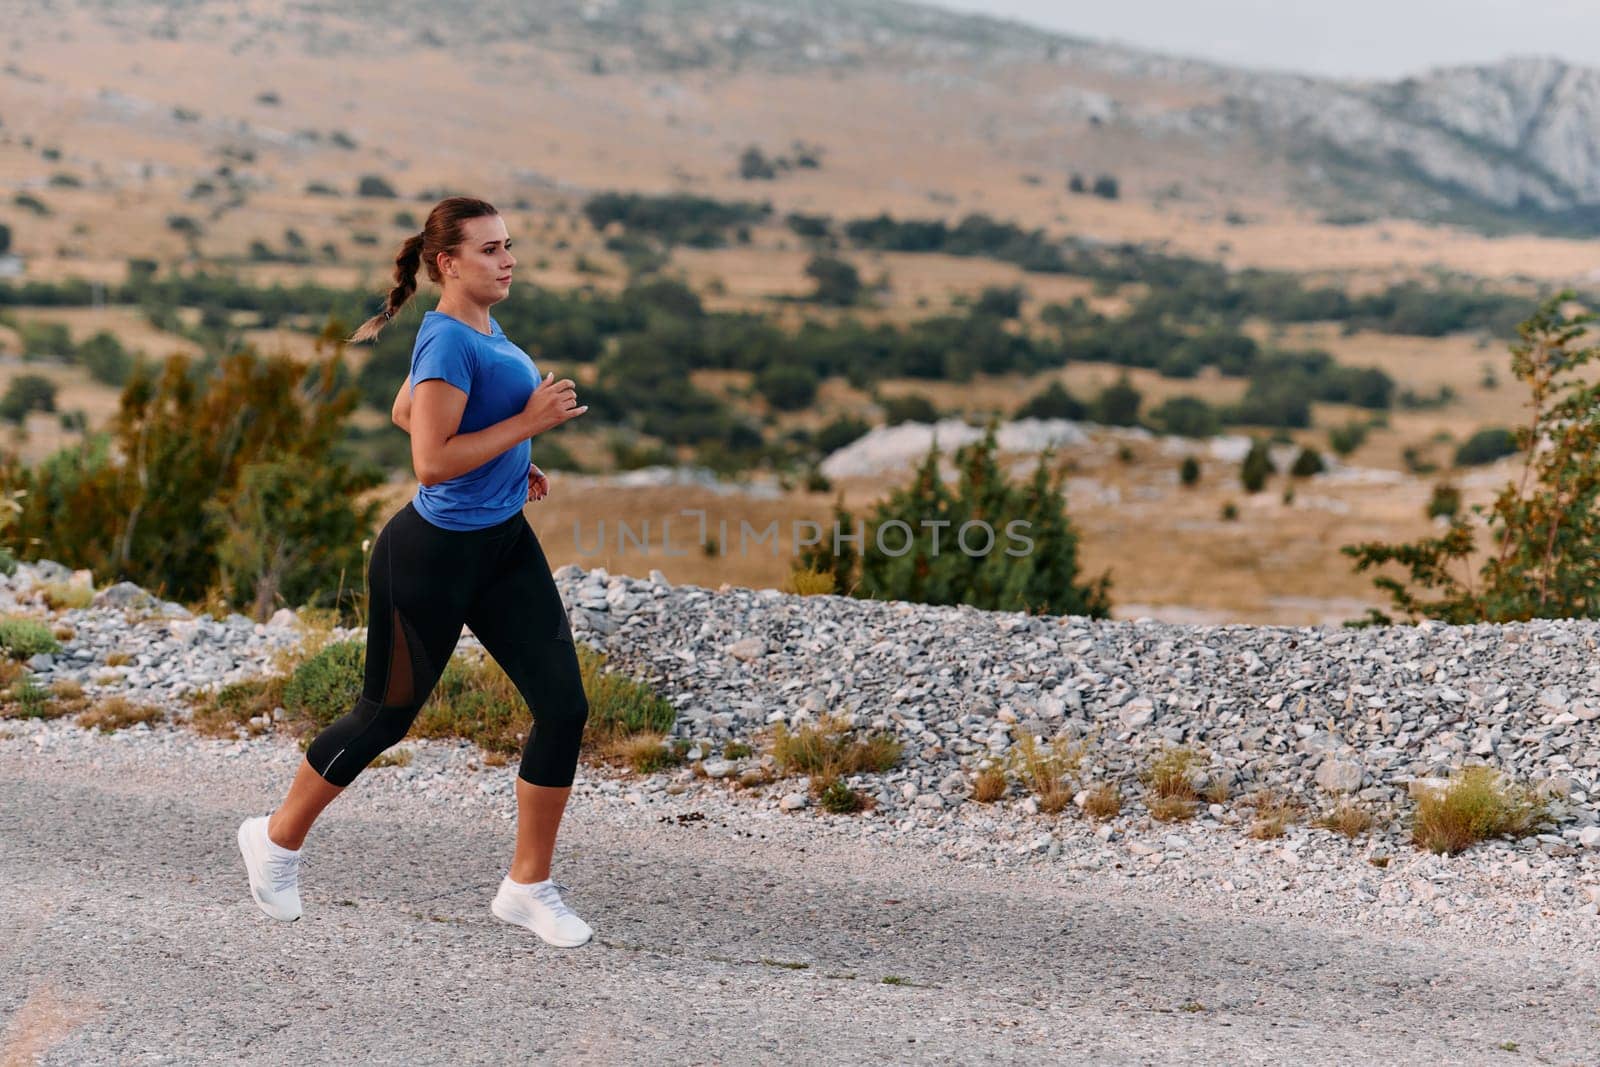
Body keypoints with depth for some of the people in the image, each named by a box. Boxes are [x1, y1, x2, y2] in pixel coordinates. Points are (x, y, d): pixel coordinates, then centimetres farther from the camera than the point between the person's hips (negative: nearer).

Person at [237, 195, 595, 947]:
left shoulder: (483, 328, 6)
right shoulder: (448, 342, -21)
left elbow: (405, 412, 20)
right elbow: (431, 463, -28)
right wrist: (526, 423, -24)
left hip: (505, 545, 8)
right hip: (434, 554, -8)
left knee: (564, 706, 0)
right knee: (386, 715, 9)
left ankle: (528, 886, 12)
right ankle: (277, 840, 33)